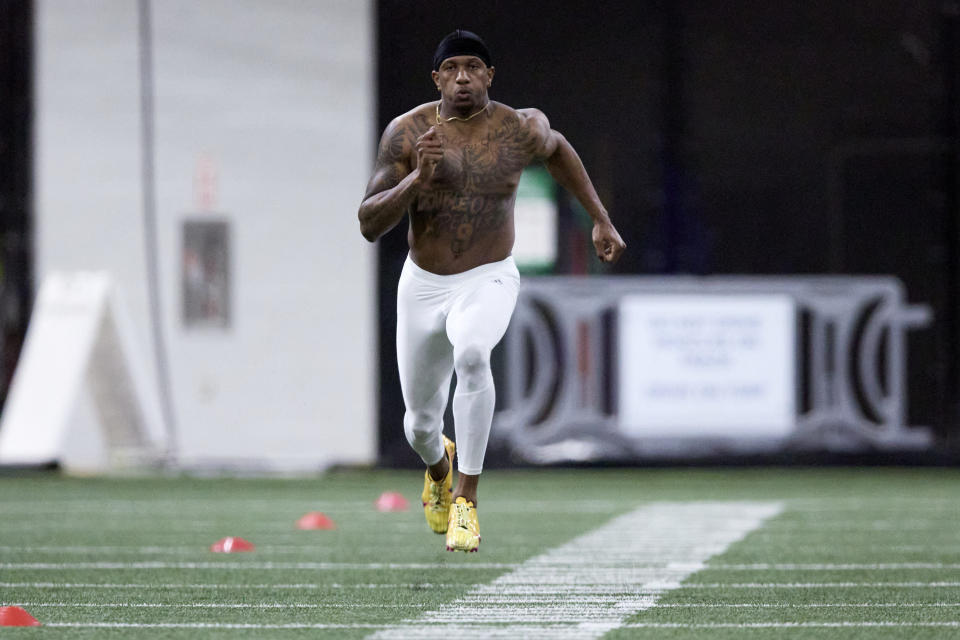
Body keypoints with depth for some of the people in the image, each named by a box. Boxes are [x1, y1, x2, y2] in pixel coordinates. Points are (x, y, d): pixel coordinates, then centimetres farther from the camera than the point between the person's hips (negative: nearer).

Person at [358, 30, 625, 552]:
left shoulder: (521, 130, -8)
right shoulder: (406, 132, -11)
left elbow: (557, 151, 18)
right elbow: (369, 225, -15)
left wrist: (601, 220, 19)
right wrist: (417, 177, -30)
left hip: (489, 280, -2)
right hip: (422, 287, 2)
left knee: (471, 354, -36)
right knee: (421, 422, 13)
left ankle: (466, 500, -29)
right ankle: (438, 466, 53)